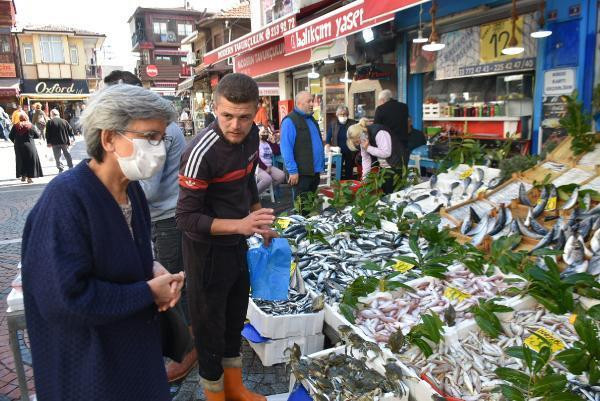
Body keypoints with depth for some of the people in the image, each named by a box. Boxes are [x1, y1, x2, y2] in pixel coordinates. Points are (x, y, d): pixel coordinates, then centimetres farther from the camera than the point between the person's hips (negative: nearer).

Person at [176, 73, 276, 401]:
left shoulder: (250, 134, -6)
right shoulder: (201, 152, -27)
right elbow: (186, 218, -24)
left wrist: (260, 223, 12)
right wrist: (241, 225, -34)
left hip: (237, 243, 7)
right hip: (207, 249, -7)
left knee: (235, 318, 21)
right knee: (210, 325, 10)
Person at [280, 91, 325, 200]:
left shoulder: (311, 119, 15)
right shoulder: (290, 121, -13)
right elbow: (286, 148, -19)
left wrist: (321, 165, 20)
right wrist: (292, 171, -22)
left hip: (315, 170, 9)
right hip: (302, 172, -8)